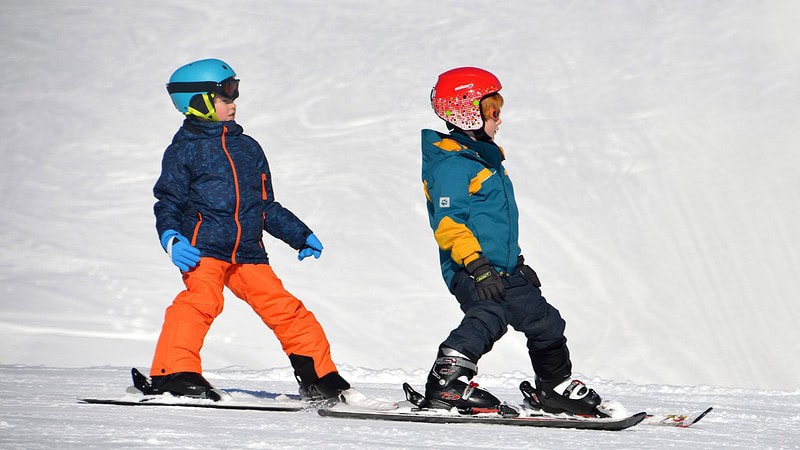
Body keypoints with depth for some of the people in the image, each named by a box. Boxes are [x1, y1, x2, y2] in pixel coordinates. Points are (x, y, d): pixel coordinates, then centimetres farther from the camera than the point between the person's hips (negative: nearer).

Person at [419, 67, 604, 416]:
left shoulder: (485, 158, 22)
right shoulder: (451, 165, -11)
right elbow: (448, 223, -21)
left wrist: (518, 262, 33)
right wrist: (476, 263, -29)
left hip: (502, 269, 10)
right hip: (471, 270, -10)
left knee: (544, 321, 16)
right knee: (488, 315, -34)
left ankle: (556, 387, 33)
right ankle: (446, 382, -33)